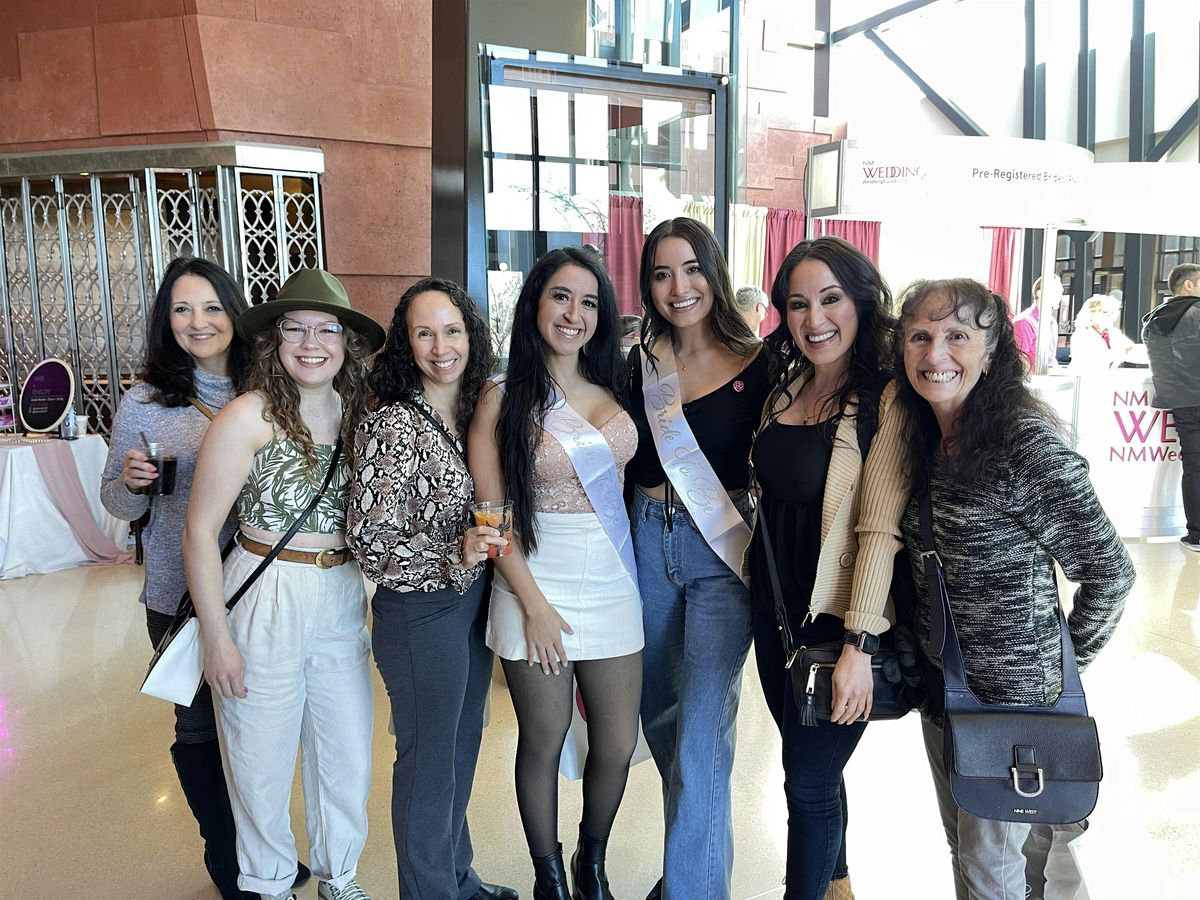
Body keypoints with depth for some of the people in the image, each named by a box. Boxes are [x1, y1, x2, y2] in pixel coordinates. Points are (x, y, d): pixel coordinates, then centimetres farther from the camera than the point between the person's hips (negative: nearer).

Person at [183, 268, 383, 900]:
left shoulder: (355, 412, 2)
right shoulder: (249, 416, -13)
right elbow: (200, 532, -12)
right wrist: (217, 638, -12)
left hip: (342, 603, 5)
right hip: (264, 606, -4)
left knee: (349, 756, 15)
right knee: (263, 761, 12)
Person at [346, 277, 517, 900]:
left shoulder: (478, 411, 3)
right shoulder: (392, 427, -18)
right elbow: (369, 542, -19)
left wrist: (484, 551, 1)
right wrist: (454, 556, -29)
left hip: (473, 601, 7)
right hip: (419, 614, -7)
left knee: (464, 744, 21)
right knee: (428, 759, 8)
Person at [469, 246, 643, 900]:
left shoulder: (612, 388, 7)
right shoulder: (505, 397, -5)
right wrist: (533, 604, -11)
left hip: (612, 582, 4)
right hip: (537, 584, -4)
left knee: (617, 746, 10)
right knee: (543, 744, 10)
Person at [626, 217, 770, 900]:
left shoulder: (757, 363, -6)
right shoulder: (638, 365, 5)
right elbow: (623, 464, 9)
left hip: (725, 549, -4)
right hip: (648, 542, 5)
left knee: (702, 734, -6)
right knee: (660, 715, 18)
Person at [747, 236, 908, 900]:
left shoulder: (887, 400, -15)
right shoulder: (785, 391, 6)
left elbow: (881, 529, -19)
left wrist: (858, 646, -21)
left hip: (836, 621, -7)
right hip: (775, 609, 7)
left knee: (807, 782, 4)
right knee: (810, 765, 22)